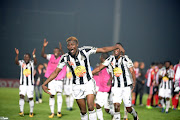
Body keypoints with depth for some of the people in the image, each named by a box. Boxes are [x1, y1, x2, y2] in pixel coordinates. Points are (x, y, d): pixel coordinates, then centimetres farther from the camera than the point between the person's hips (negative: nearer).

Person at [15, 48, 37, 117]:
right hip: (23, 84, 1)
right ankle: (21, 111, -15)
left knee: (30, 98, 3)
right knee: (21, 96, -14)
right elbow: (16, 62, -19)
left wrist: (34, 55, -39)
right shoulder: (22, 62, 1)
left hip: (30, 84, 0)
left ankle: (31, 112, 17)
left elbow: (35, 62, -23)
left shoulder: (32, 63, -1)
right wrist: (17, 55, -34)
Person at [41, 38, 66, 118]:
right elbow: (42, 55, -7)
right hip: (51, 79, 3)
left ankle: (59, 111, -11)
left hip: (59, 80, -3)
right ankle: (52, 112, 10)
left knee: (59, 94, -14)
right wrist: (44, 46, -20)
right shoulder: (51, 57, 4)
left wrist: (61, 49, -39)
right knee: (52, 95, 4)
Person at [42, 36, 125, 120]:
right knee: (83, 111, 4)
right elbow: (55, 72, -4)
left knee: (90, 107, -17)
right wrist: (44, 84, -11)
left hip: (89, 83, -1)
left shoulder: (85, 51, -13)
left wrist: (117, 46, -16)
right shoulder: (65, 58, -10)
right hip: (77, 86, 1)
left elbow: (103, 50, -8)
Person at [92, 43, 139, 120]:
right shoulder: (111, 59, 3)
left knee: (128, 109, 4)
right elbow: (100, 68, 4)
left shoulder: (125, 59, -8)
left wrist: (134, 82, -27)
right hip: (116, 87, 2)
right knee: (116, 106, -15)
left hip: (126, 86, -2)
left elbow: (132, 71, -15)